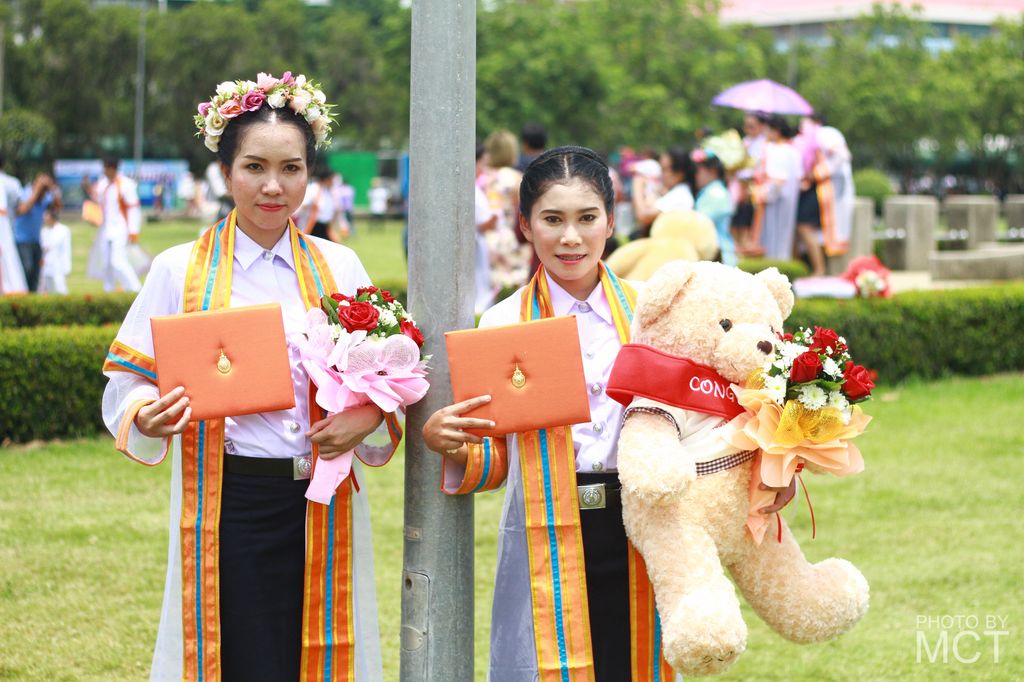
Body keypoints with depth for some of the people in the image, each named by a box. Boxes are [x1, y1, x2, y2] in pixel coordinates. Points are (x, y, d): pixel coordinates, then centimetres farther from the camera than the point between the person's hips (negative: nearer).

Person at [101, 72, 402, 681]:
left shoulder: (339, 267, 7)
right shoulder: (181, 270, 1)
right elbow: (128, 385, 2)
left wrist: (367, 418, -10)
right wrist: (148, 419, -20)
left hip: (320, 509, 2)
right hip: (226, 508, -2)